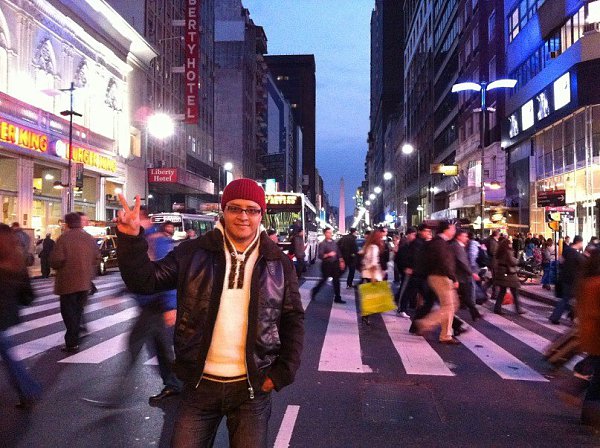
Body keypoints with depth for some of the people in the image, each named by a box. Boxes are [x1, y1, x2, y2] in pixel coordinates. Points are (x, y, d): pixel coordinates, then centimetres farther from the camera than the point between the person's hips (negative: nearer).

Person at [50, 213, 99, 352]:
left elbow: (56, 260, -19)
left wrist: (56, 266, 2)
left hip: (68, 281, -5)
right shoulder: (89, 238, 4)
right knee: (78, 311, 16)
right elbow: (96, 257, 7)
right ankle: (74, 339, 24)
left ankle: (72, 343, 1)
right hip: (85, 282, 5)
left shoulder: (63, 238, -14)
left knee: (68, 311, 3)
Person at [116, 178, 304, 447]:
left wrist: (282, 373, -2)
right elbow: (146, 281, -5)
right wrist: (130, 238, -19)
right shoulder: (195, 253, -2)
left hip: (252, 387, 0)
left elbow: (293, 321, 4)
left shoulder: (278, 263, 0)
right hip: (201, 385, 1)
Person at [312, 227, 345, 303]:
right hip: (326, 265, -6)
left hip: (334, 264, 6)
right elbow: (320, 256, -17)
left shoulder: (334, 242, 9)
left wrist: (341, 261, 9)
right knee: (323, 280, 4)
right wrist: (328, 255, -30)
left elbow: (338, 252, 14)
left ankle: (337, 298, 12)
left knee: (336, 281, 6)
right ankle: (314, 291, 27)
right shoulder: (322, 244, -10)